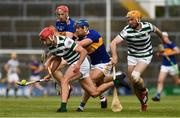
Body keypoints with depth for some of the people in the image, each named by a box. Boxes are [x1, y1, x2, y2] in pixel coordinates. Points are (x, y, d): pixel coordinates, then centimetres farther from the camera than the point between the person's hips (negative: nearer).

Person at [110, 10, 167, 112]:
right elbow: (114, 43, -29)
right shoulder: (127, 30, -20)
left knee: (135, 76, -26)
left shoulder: (147, 26, -15)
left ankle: (144, 90, 5)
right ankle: (144, 103, 27)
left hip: (145, 56, -2)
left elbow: (157, 31, 9)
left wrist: (163, 39, 28)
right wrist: (114, 56, -45)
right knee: (134, 84, 4)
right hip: (132, 57, 2)